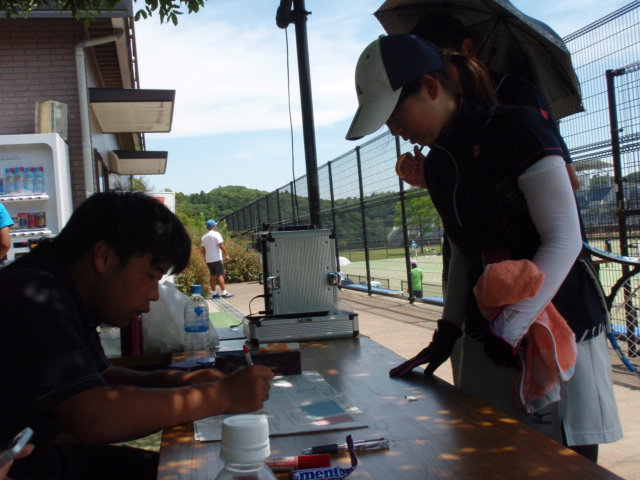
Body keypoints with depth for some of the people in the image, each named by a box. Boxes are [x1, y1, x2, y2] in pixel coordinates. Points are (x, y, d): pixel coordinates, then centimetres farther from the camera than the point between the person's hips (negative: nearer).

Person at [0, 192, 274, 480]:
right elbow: (92, 419, -32)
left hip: (38, 454, 8)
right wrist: (221, 395, -24)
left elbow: (102, 377, 15)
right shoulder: (33, 296, -24)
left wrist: (181, 381, -3)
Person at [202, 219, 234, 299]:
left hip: (208, 260, 7)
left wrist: (205, 258, 24)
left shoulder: (204, 237, 13)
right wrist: (226, 255, -14)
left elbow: (203, 249, 17)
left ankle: (214, 293, 11)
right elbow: (221, 245, -16)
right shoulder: (216, 234, -9)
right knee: (221, 275, -8)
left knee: (213, 276, 10)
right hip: (217, 259, -7)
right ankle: (224, 292, -13)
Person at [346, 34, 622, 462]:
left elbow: (564, 240, -17)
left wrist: (510, 329, -20)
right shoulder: (437, 163, 9)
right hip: (485, 343, 6)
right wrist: (449, 331, 8)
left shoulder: (516, 130, -14)